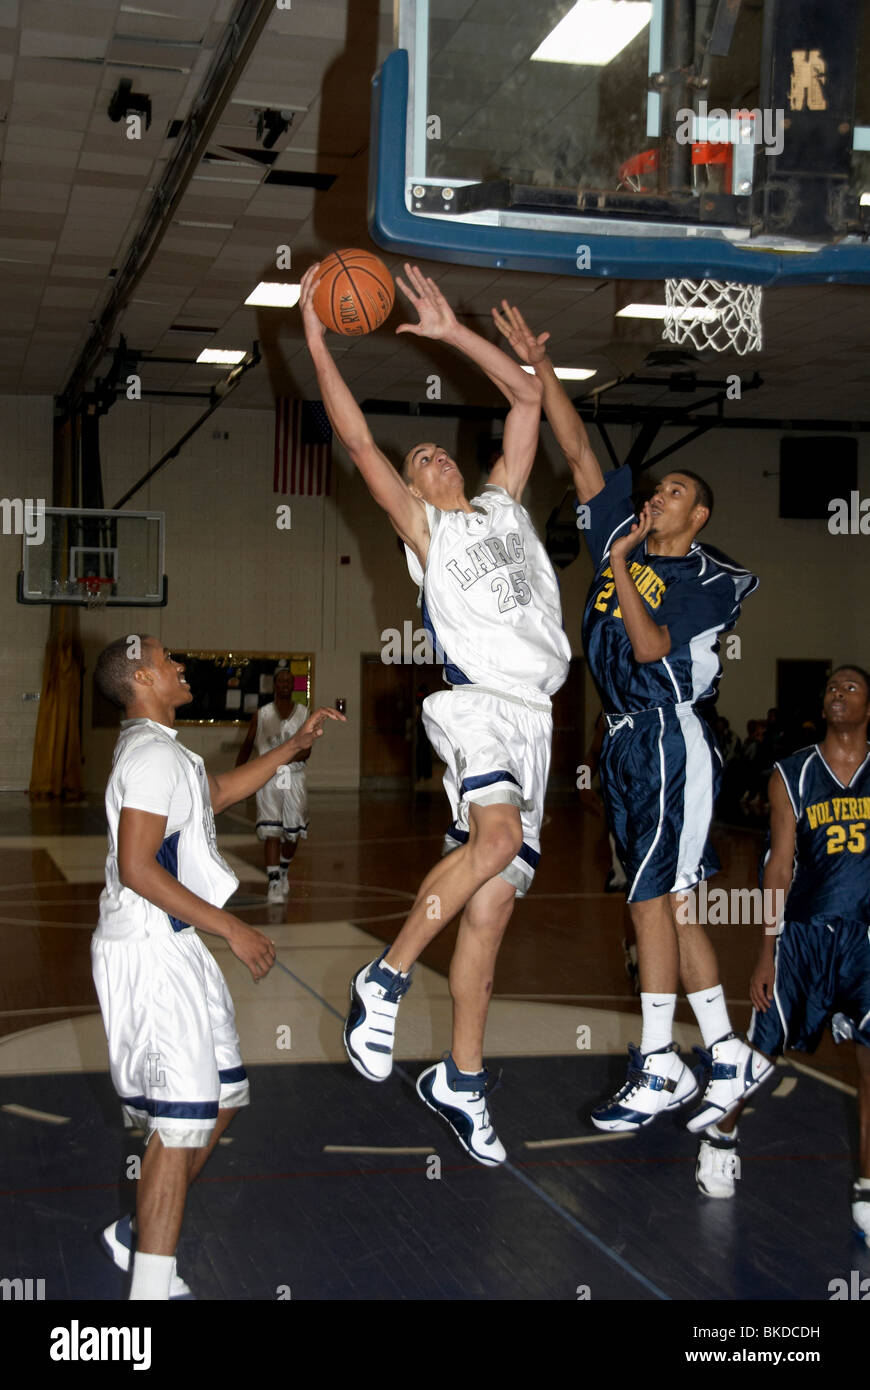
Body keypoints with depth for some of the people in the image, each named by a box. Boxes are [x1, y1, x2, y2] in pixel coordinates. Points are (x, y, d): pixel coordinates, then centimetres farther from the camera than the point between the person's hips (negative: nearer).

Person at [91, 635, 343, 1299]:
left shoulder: (157, 749, 16)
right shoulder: (153, 755, -16)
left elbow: (219, 792, 33)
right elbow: (136, 868, -23)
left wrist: (296, 744, 28)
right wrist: (230, 928, -21)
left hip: (175, 950, 10)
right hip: (150, 953, -10)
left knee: (223, 1098, 16)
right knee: (182, 1123, -8)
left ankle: (140, 1234, 28)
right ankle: (152, 1288, -2)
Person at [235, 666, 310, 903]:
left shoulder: (304, 714, 4)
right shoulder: (262, 715, 2)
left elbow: (306, 751, -2)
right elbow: (247, 745, 13)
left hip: (294, 778, 2)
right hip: (268, 778, -2)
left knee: (293, 833, 10)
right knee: (271, 832, -13)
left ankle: (283, 874, 35)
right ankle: (273, 884, -14)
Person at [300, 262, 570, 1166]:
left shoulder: (502, 502, 23)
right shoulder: (422, 526, 10)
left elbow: (528, 397, 26)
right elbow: (356, 439, 2)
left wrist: (453, 334, 22)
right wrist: (317, 342, 1)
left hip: (532, 714, 5)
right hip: (476, 699, -5)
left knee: (494, 895, 2)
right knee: (496, 834, -32)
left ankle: (462, 1081, 8)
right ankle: (385, 979, -15)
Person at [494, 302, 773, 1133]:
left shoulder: (710, 580, -4)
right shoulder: (623, 538, 13)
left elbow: (653, 649, -17)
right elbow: (580, 453, 11)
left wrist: (621, 568, -16)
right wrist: (540, 368, 5)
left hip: (670, 739, -7)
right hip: (626, 743, 7)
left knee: (651, 897, -10)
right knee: (669, 901, 8)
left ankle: (659, 1065, -2)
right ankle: (730, 1057, 16)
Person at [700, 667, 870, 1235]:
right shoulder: (792, 775, 1)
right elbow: (780, 864, 2)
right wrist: (767, 953, 1)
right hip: (805, 932, 0)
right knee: (762, 1046, 9)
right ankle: (723, 1136, 35)